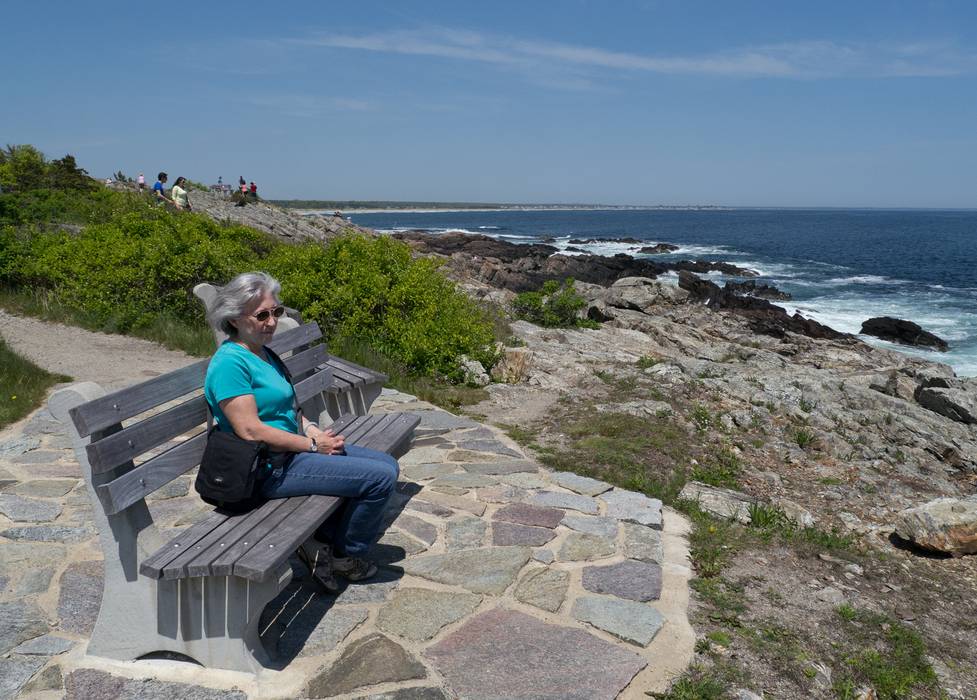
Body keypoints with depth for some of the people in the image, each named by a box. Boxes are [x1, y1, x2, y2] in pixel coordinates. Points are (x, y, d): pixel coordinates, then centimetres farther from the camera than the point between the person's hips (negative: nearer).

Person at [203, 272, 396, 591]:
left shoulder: (263, 354, 12)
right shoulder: (230, 362, -18)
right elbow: (251, 431, -23)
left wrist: (314, 430, 0)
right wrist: (313, 444, -16)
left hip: (295, 449, 10)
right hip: (272, 468, -10)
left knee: (387, 464, 11)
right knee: (381, 477, -14)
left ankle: (323, 538, 11)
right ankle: (346, 555, 9)